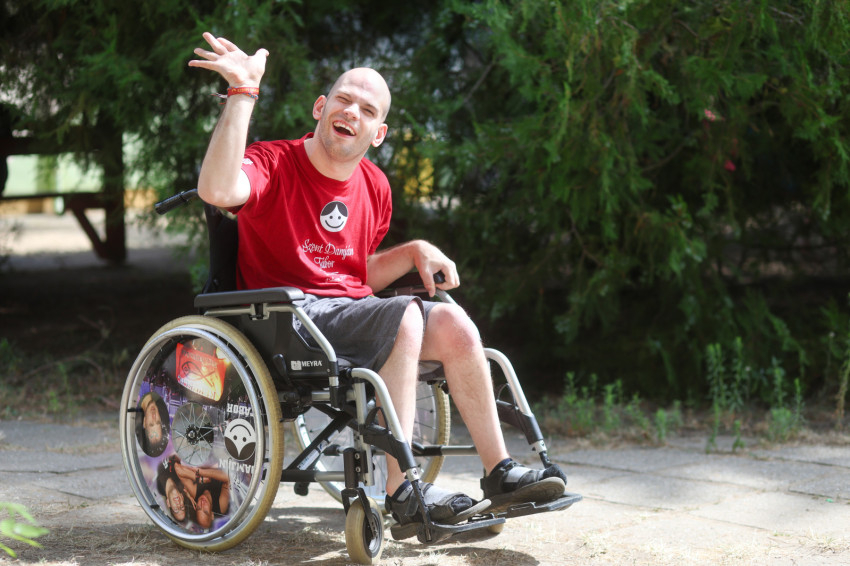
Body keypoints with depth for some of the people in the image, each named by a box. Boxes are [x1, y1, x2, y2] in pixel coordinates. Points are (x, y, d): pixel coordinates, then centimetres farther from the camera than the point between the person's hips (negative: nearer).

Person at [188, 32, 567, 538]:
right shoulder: (275, 164, -9)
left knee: (452, 321, -13)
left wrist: (414, 252, 5)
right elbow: (218, 190, -33)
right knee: (405, 317, -28)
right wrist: (242, 93, -32)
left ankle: (500, 472, -4)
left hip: (351, 312, 7)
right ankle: (402, 495, -28)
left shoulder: (374, 186, 13)